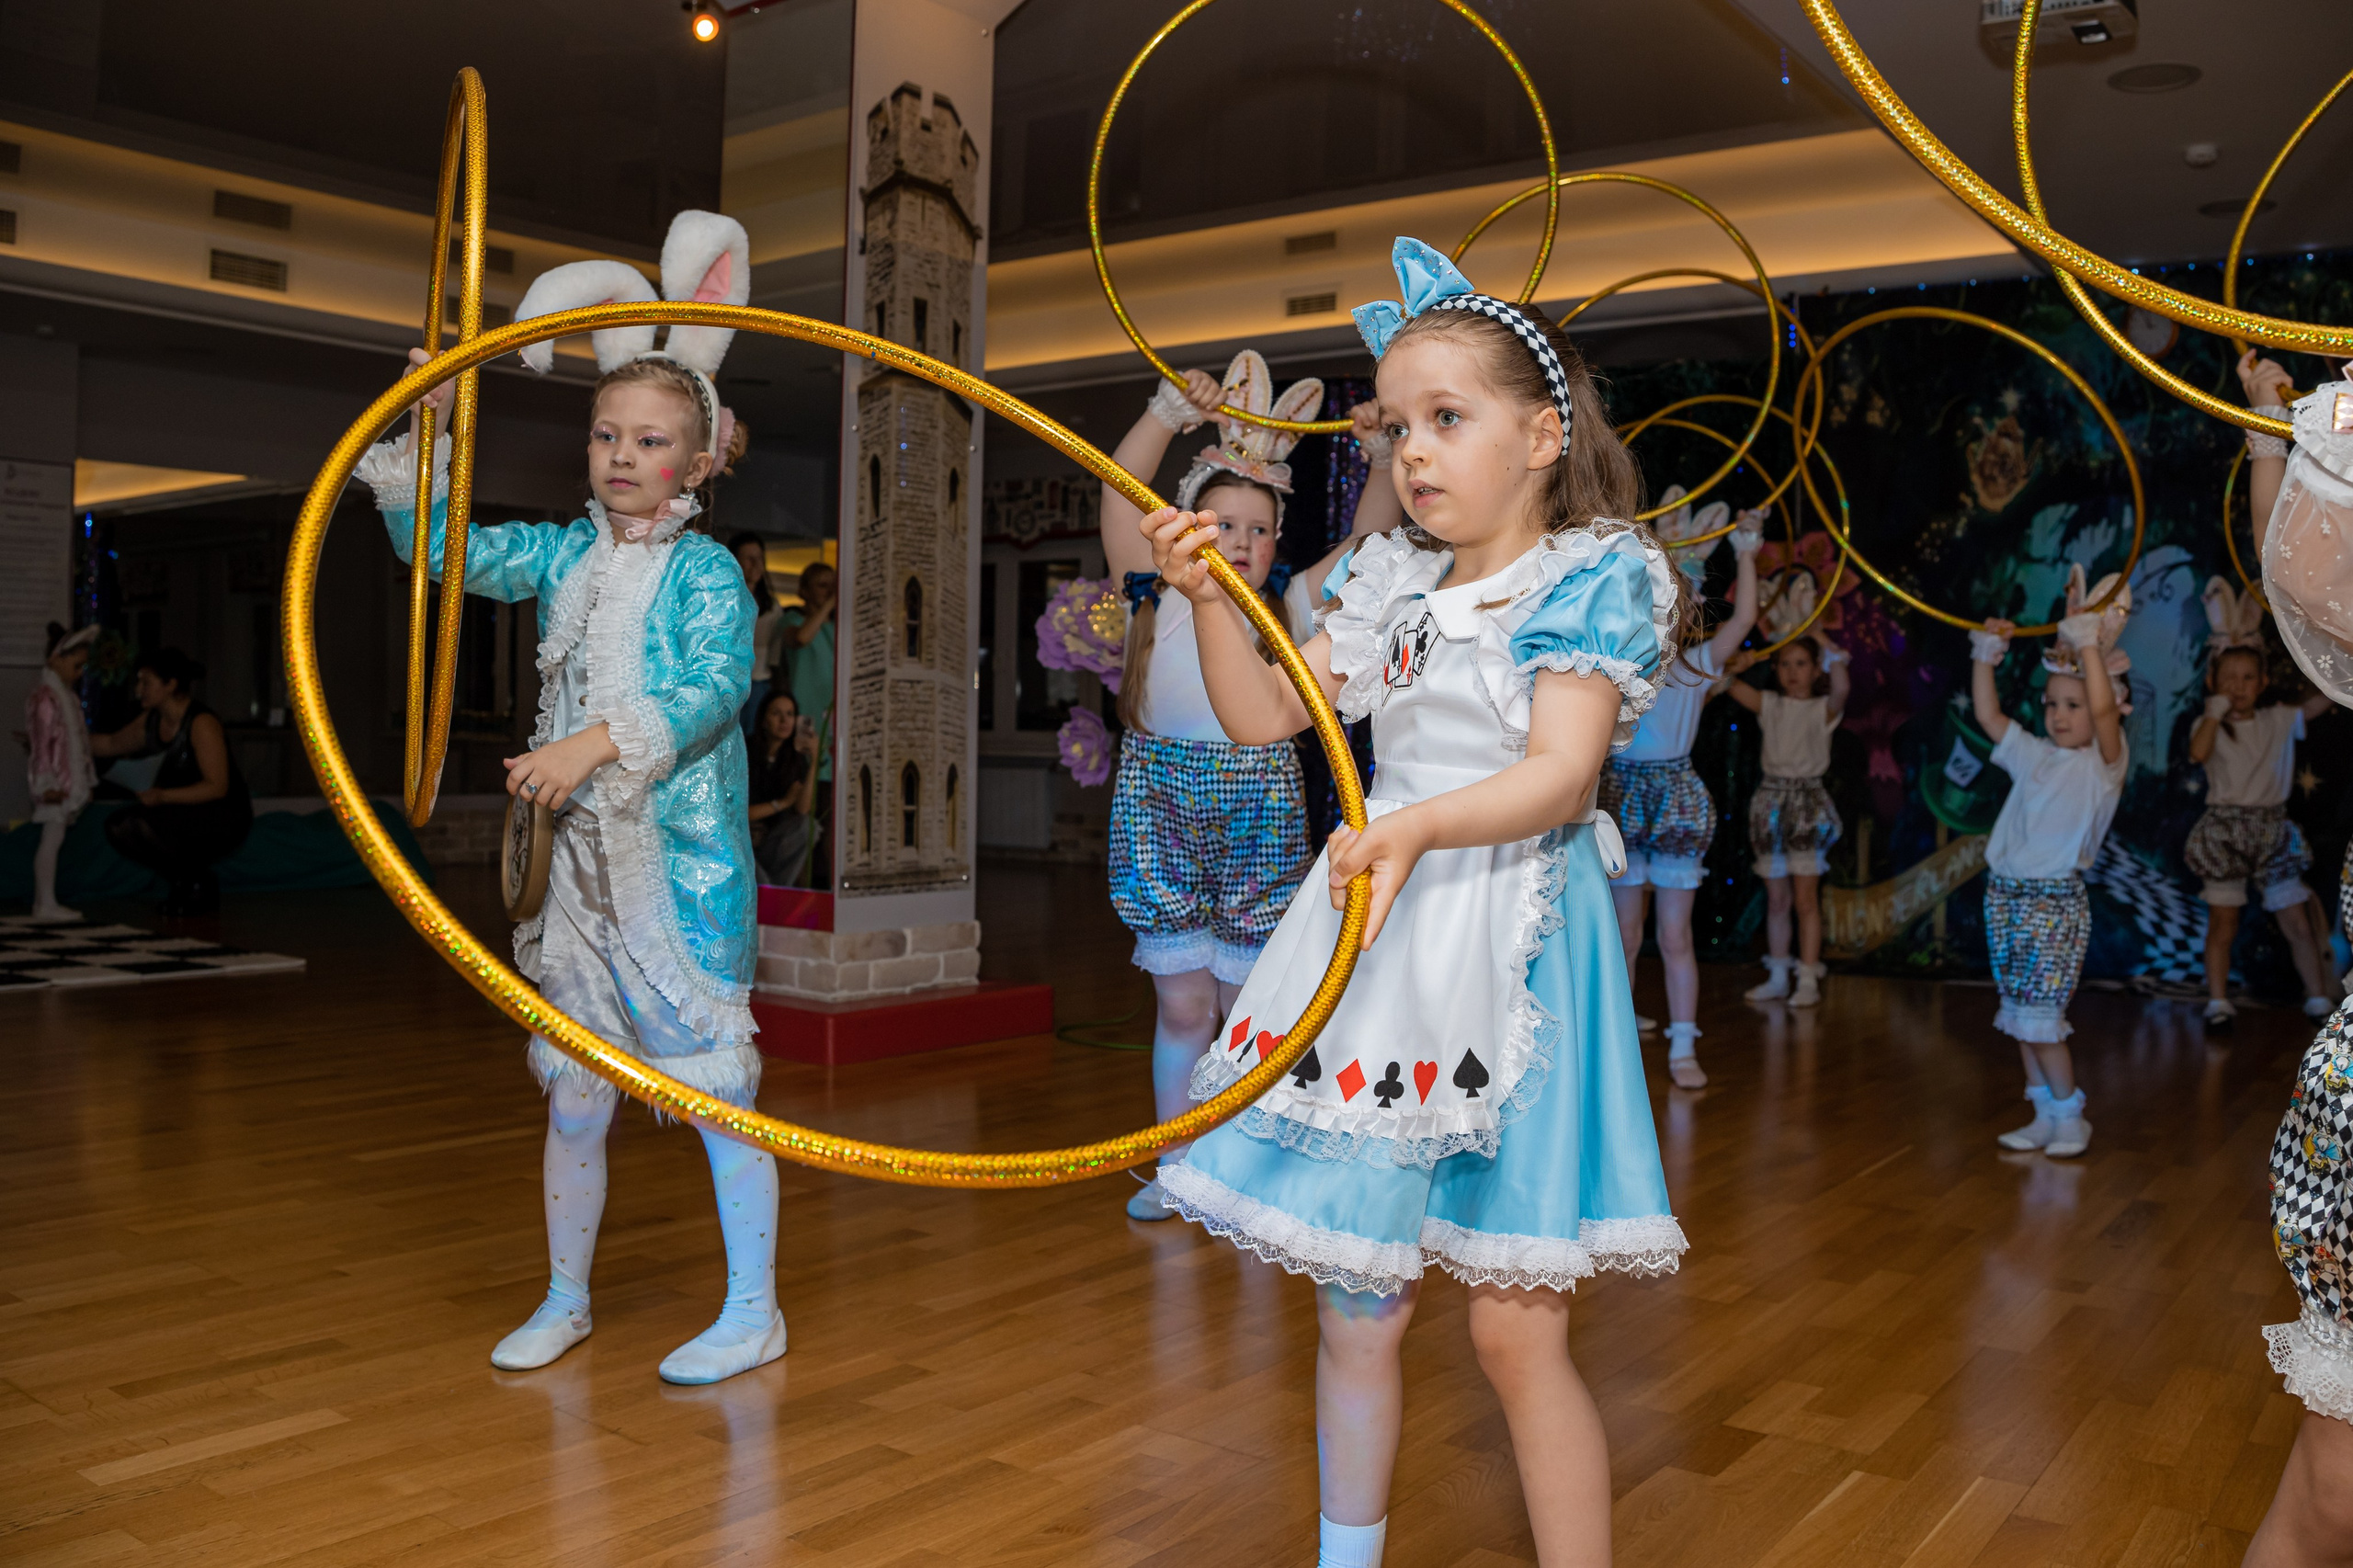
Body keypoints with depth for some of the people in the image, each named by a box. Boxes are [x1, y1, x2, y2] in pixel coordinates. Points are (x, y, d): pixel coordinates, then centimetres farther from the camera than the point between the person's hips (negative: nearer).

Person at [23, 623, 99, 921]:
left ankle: (44, 902, 14)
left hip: (66, 781, 9)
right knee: (52, 837, -8)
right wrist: (48, 784, -21)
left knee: (54, 839, 10)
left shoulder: (65, 693, 16)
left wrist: (81, 781, 22)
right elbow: (42, 743, -18)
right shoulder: (45, 695, -13)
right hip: (54, 782, -9)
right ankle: (46, 904, -5)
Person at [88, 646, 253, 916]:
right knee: (118, 827, -4)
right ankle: (185, 883, 10)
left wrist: (163, 796, -32)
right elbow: (112, 744, 24)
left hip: (225, 821, -9)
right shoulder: (151, 721, 5)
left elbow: (217, 787, -23)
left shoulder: (202, 723, -19)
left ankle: (202, 884, -6)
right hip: (188, 814, 9)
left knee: (142, 823, -27)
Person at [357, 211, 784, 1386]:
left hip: (685, 858, -6)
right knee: (575, 1090, 14)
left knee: (715, 1076, -1)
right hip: (582, 859, 6)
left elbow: (715, 683, -21)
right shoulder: (563, 555, 11)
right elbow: (434, 543, 17)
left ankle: (753, 1311, 11)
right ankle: (565, 1299, 31)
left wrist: (597, 743, -29)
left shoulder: (705, 569, -6)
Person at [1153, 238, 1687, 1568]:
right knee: (1356, 1307, 12)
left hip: (1513, 950, -5)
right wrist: (1212, 598, -2)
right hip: (1375, 931, 5)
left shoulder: (1598, 577, -4)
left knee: (1516, 1325, -3)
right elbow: (1265, 717, 13)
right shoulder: (1391, 579, 12)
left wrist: (1420, 826, -34)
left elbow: (1560, 773, -17)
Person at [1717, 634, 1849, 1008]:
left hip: (1807, 801, -3)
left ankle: (1808, 980, 5)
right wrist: (1735, 667, -19)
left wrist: (1833, 655, -31)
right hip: (1771, 798, 3)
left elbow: (1840, 689, -23)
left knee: (1805, 898, -1)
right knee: (1776, 898, 10)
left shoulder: (1823, 708, -1)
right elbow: (1730, 685, -2)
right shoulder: (1769, 705, 7)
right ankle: (1777, 977, 18)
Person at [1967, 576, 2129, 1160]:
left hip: (2056, 901, -6)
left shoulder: (2103, 762, -6)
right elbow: (1987, 715, 14)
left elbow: (2105, 707, -23)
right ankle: (2045, 1114, 20)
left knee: (2039, 1014, -7)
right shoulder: (2033, 755, 11)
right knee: (2019, 1014, 10)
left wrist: (2088, 642, -21)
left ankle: (2070, 1115, 8)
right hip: (2006, 894, 7)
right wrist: (1987, 656, 6)